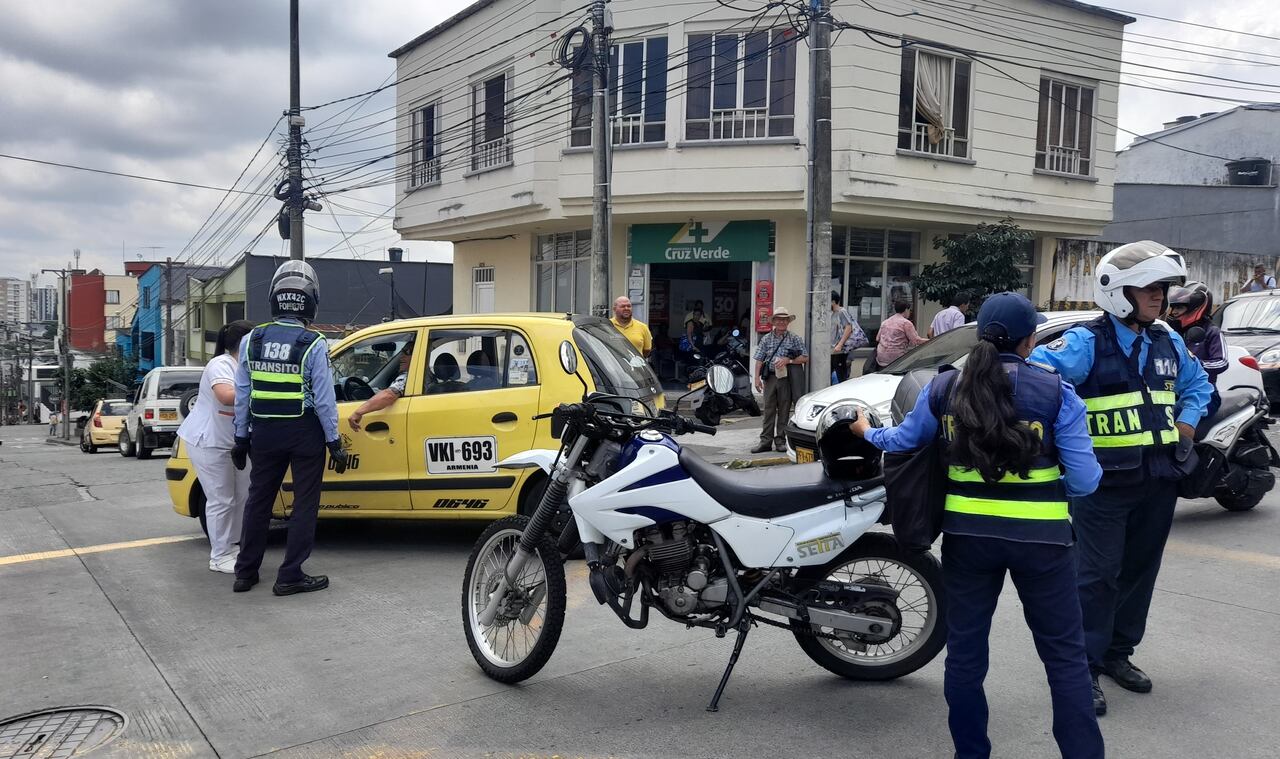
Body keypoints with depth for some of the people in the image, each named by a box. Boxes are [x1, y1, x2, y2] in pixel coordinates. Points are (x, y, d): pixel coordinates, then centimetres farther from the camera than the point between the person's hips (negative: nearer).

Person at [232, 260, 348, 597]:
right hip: (305, 433, -4)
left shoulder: (252, 340, 0)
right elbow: (323, 400, -12)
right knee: (304, 504, 6)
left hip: (264, 432, 4)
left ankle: (245, 573, 23)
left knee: (258, 500, 16)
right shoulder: (313, 344, -13)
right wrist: (334, 443, -5)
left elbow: (242, 394, 4)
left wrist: (241, 437, 12)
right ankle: (290, 576, 7)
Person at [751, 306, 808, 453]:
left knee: (784, 411, 2)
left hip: (786, 379, -1)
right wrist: (757, 378, -3)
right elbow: (759, 360, 6)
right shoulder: (766, 339, 10)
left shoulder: (794, 339, 6)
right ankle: (766, 441, 2)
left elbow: (805, 358, 2)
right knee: (769, 410, 1)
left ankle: (781, 441, 10)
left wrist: (788, 360, -12)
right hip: (770, 378, 1)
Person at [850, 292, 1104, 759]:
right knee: (1064, 654, 11)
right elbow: (1084, 480, -8)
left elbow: (904, 441, 12)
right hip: (1040, 540, -2)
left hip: (967, 536, 3)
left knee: (965, 650, 15)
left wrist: (867, 431, 33)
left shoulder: (943, 388, -2)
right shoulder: (1056, 393, -9)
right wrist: (1090, 473, 16)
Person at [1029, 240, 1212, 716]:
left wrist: (1186, 423, 12)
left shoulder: (1168, 343, 9)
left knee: (1140, 570, 15)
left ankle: (1118, 653, 30)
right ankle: (1083, 667, 7)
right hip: (1104, 481, -7)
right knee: (1098, 575, -4)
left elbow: (1196, 384, 27)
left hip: (1159, 480, 7)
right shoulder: (1087, 342, -13)